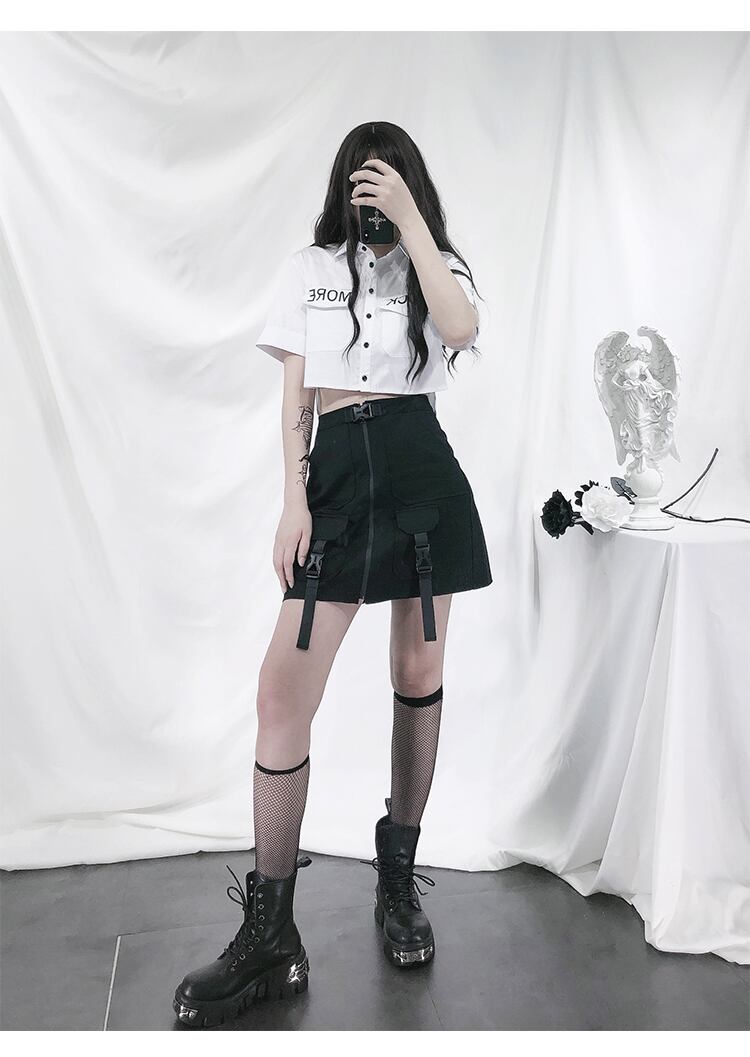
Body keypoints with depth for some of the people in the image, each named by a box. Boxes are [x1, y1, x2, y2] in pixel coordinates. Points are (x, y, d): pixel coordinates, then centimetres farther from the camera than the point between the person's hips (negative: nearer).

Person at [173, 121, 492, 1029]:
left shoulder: (437, 265, 12)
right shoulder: (307, 269, 14)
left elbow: (460, 327, -13)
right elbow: (295, 395, 7)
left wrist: (410, 217, -10)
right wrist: (294, 502, -2)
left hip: (422, 472, 0)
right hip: (337, 472, 0)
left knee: (418, 675, 5)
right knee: (282, 691, -10)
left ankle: (399, 880, 24)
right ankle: (269, 938, 2)